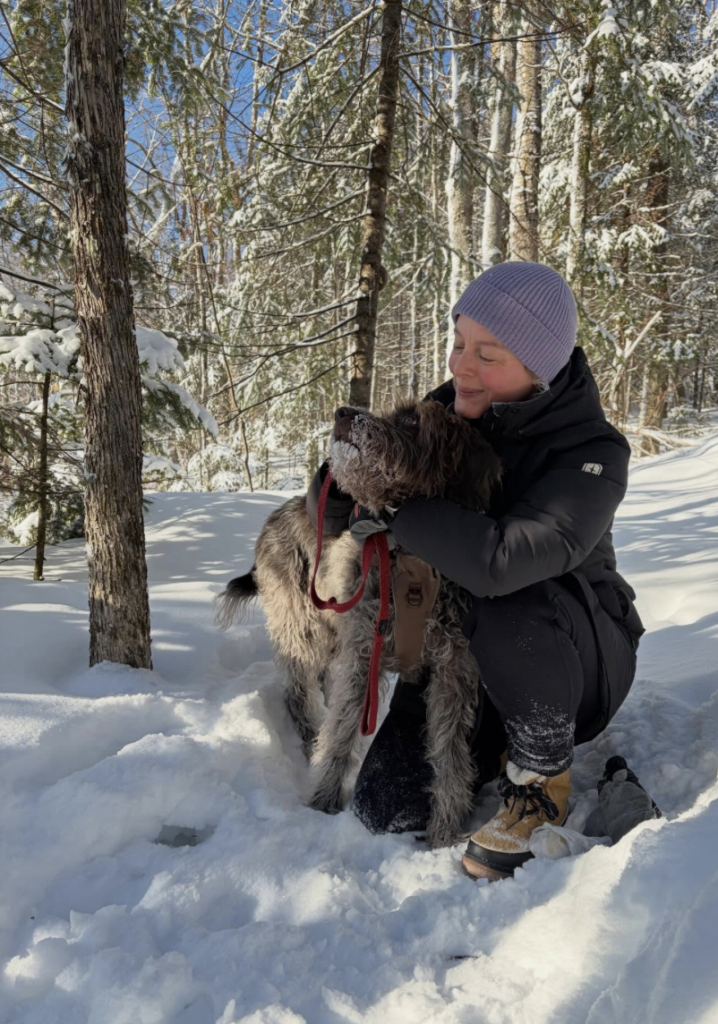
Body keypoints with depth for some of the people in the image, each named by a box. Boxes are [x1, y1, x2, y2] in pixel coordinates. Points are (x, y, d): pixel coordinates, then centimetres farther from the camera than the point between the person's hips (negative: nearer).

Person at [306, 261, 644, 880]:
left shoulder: (593, 453, -25)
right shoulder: (446, 411, -8)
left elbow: (500, 558, -44)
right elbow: (329, 512, -5)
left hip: (576, 659, -4)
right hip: (461, 650, 4)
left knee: (511, 613, -39)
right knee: (387, 810, -8)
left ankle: (541, 784, -10)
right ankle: (495, 749, 21)